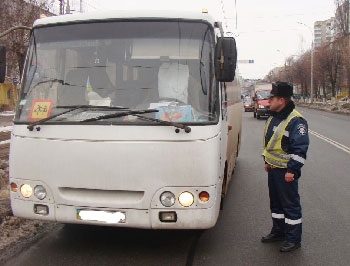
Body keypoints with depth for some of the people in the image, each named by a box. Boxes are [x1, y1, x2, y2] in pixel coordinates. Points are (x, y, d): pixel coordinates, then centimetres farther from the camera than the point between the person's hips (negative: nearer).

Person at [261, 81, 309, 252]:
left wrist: (292, 170, -21)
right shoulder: (273, 118, 10)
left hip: (286, 171, -9)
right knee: (275, 202, 18)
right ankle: (278, 231, 33)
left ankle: (293, 239, 12)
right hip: (273, 168, 9)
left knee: (290, 204, 1)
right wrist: (267, 161, 21)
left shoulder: (296, 121, -18)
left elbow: (300, 148, -20)